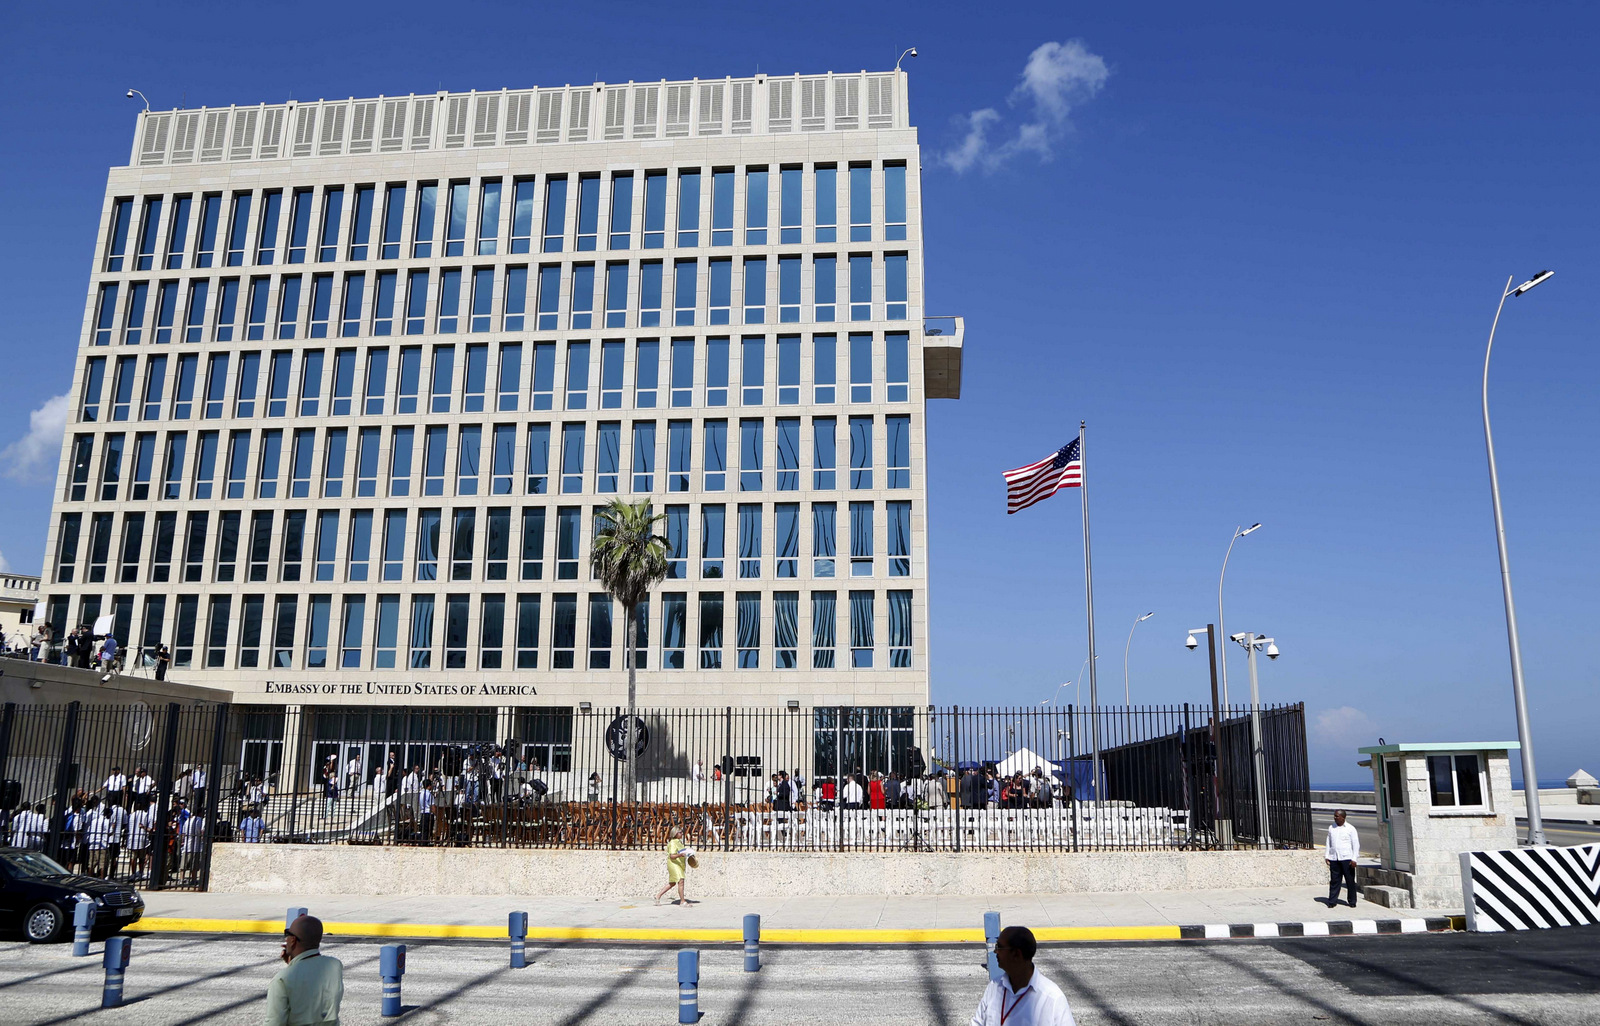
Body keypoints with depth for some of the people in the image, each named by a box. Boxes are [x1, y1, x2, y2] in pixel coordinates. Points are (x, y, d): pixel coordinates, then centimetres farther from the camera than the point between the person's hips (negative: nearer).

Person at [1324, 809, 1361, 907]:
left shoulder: (1350, 829, -1)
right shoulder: (1331, 827, 11)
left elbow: (1356, 845, -1)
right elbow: (1329, 842, 18)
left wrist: (1354, 859, -8)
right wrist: (1327, 856, 11)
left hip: (1347, 859, -3)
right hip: (1334, 859, 3)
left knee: (1350, 881, 2)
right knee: (1334, 880, 2)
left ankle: (1352, 902, 12)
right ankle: (1332, 901, 5)